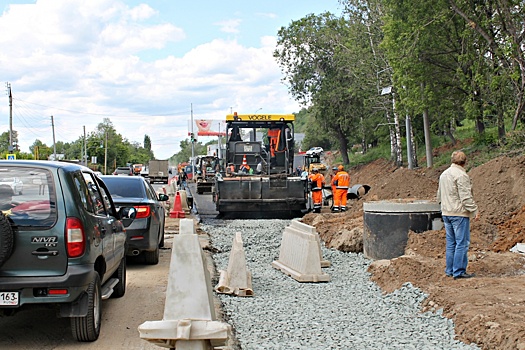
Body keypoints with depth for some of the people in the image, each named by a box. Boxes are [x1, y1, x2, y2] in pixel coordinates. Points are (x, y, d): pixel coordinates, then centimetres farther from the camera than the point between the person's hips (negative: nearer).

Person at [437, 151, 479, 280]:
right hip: (459, 214, -8)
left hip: (446, 213, 8)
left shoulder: (444, 174, 13)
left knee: (450, 243, 14)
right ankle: (459, 271, -4)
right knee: (462, 243, -4)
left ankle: (449, 270, 17)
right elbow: (466, 197, -17)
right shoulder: (461, 175, -14)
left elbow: (439, 195, 22)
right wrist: (474, 211, -11)